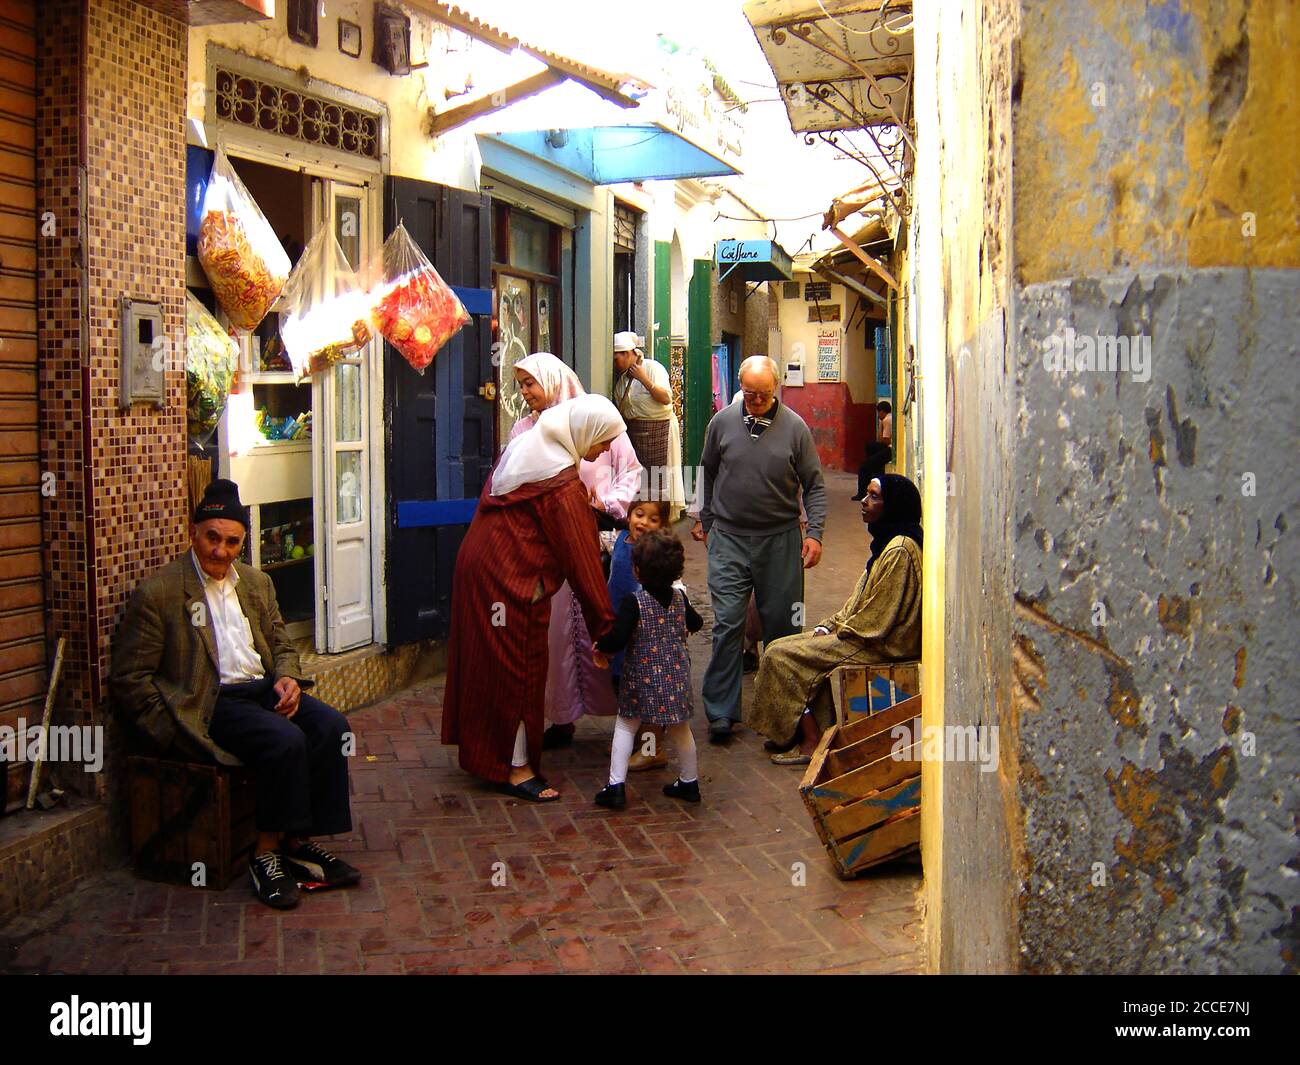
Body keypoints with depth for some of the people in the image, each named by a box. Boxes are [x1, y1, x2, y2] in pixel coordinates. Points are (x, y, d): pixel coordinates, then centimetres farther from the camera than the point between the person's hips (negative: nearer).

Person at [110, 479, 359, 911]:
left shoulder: (257, 583, 16)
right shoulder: (157, 592, -4)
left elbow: (282, 645, 22)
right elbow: (128, 677, -5)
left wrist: (287, 678, -2)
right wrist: (175, 731, -13)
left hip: (262, 688, 6)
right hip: (209, 703, -6)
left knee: (331, 726, -20)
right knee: (286, 741, -30)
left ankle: (300, 841, -11)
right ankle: (267, 854, -16)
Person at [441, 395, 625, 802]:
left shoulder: (525, 445, 7)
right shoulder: (563, 484, -20)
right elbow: (581, 556, -19)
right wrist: (604, 622, -14)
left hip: (478, 566, 9)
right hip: (513, 580, -9)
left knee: (487, 662, 18)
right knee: (519, 668, 1)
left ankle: (483, 749, 31)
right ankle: (515, 768, 10)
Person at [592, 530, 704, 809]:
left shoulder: (633, 602, -18)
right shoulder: (680, 597, 0)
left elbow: (618, 639, -25)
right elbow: (695, 623, 18)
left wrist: (600, 647, -5)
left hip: (642, 677, -5)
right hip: (676, 674, 5)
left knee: (625, 726, 8)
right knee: (680, 729, 17)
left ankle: (616, 784, 3)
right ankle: (689, 782, 27)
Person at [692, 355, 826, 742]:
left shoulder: (794, 427, -4)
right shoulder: (722, 422, 1)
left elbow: (814, 486, 2)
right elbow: (708, 474, 15)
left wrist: (815, 533, -8)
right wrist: (705, 519, 19)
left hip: (780, 539, 0)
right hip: (730, 538, 0)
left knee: (781, 625, 8)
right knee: (727, 624, -4)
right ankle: (721, 710, 3)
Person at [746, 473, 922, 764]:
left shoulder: (899, 550, -21)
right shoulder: (886, 542, 13)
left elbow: (876, 621, -21)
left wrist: (838, 631, -8)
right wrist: (829, 625, 6)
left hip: (880, 646, -11)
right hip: (865, 633, 11)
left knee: (782, 655, -13)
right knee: (781, 647, 6)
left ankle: (811, 742, -5)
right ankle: (810, 732, 5)